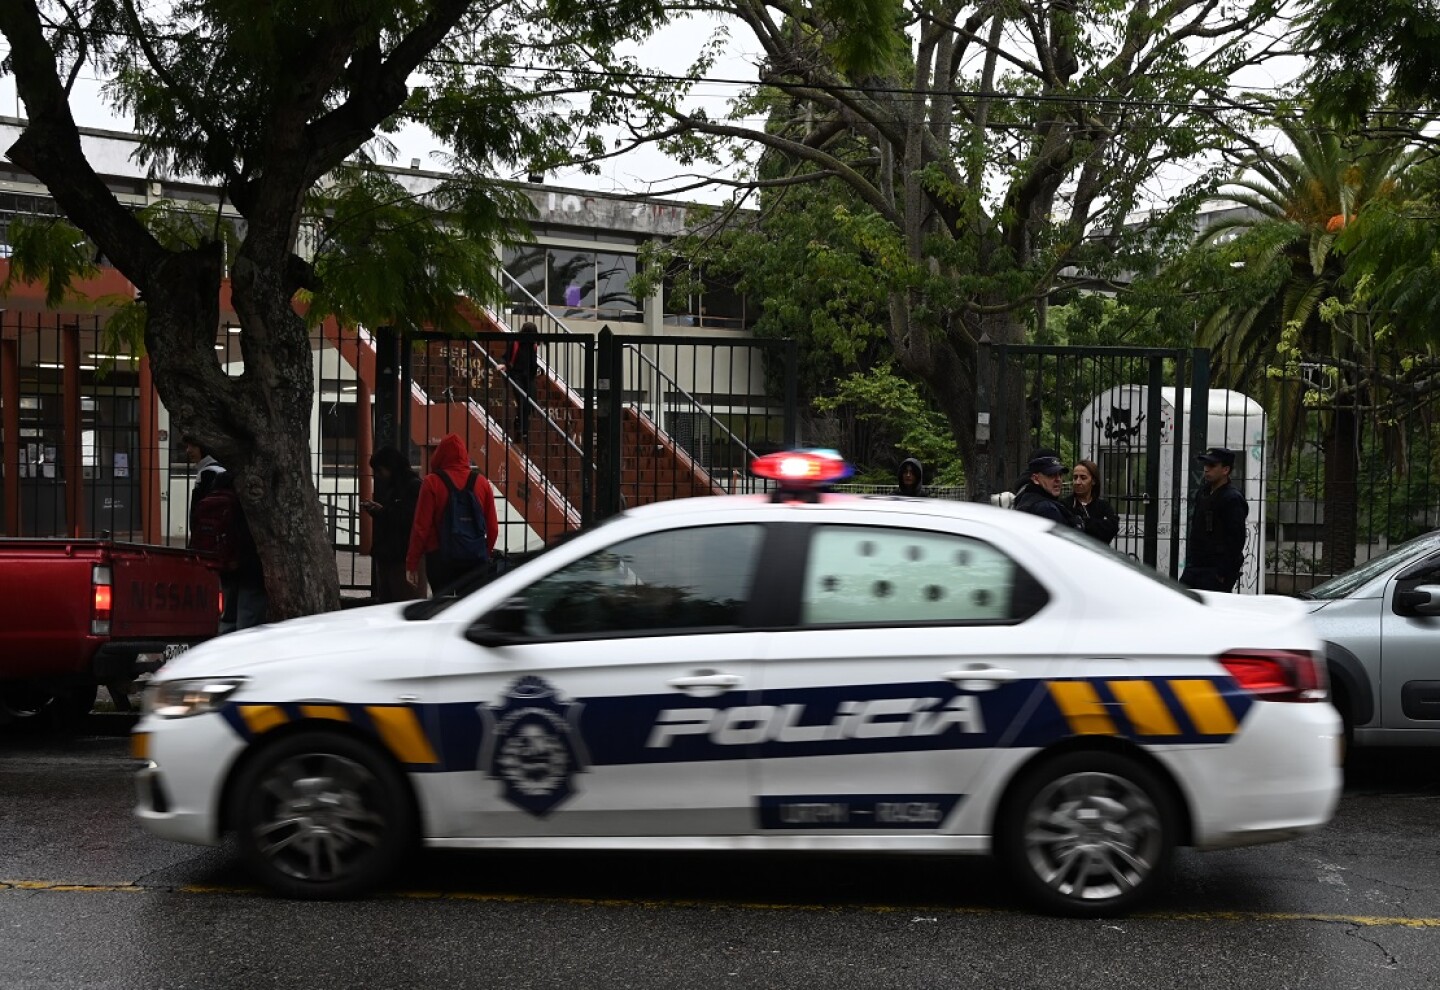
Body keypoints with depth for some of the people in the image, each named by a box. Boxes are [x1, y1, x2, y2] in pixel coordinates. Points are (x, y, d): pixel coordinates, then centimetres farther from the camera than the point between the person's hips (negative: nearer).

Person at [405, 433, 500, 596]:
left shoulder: (432, 482, -8)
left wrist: (412, 563, -2)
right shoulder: (482, 482, 3)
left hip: (439, 557, -3)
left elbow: (421, 526, -8)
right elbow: (492, 527, 4)